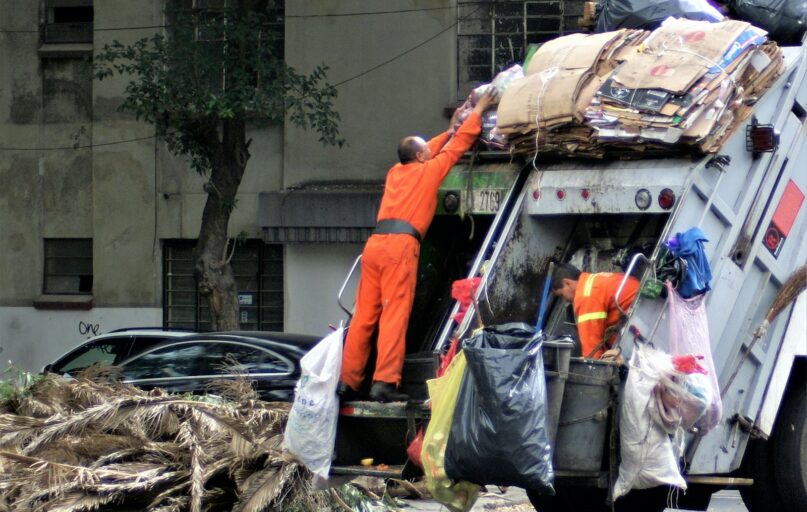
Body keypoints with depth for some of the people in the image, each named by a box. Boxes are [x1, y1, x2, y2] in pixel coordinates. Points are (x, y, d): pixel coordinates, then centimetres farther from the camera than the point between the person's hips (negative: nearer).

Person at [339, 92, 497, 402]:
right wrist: (478, 111, 30)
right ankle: (384, 383, -19)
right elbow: (458, 145, 18)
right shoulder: (428, 171, 8)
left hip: (374, 244, 7)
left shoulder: (396, 173, 25)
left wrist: (449, 129, 55)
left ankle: (347, 381, 4)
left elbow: (432, 151, 45)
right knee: (394, 315, -11)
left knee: (364, 315, 6)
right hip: (400, 244, -7)